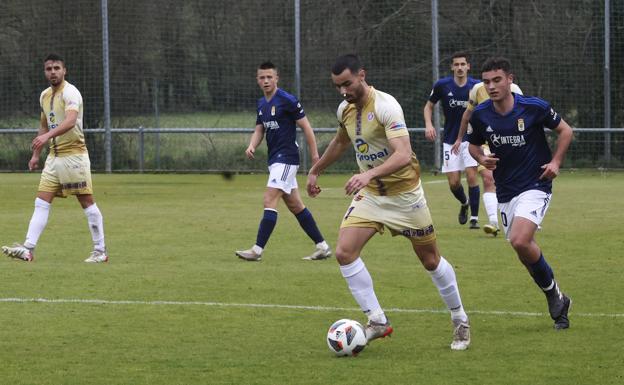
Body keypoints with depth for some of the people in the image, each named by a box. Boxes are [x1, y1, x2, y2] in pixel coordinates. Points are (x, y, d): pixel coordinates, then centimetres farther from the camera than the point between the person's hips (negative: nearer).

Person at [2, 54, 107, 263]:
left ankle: (100, 251, 6)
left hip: (74, 154, -8)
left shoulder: (70, 92, -13)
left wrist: (48, 135, -44)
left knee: (87, 202, -2)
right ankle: (28, 249, -8)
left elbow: (70, 121, -31)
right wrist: (36, 155, 22)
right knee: (41, 202, -2)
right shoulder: (45, 95, 13)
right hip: (54, 156, 8)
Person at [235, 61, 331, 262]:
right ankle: (322, 246, 17)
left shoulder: (287, 100, -12)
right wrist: (252, 146, -5)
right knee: (295, 205, 11)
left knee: (269, 201, -14)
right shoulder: (261, 104, 13)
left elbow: (306, 126, -10)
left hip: (286, 158, -9)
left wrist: (314, 154, -11)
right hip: (275, 159, 9)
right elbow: (259, 129, 17)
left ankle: (257, 250, -15)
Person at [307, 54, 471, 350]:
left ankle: (460, 321, 26)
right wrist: (316, 170, 29)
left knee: (430, 260, 6)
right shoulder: (345, 109, 0)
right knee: (344, 252, -14)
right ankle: (377, 322, -8)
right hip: (370, 193, 6)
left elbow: (403, 154, -37)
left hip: (404, 192, -6)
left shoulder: (385, 106, -24)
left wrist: (369, 173, -50)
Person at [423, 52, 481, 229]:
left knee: (472, 176, -14)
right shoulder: (442, 85, -5)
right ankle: (464, 203, 32)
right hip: (450, 140, 1)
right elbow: (428, 106, 8)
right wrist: (428, 124, -9)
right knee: (453, 182, -1)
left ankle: (474, 218, -3)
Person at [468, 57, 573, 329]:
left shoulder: (534, 107, -12)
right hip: (505, 192, 5)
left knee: (520, 241, -25)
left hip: (535, 186, -5)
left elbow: (565, 130, 2)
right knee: (526, 252, 6)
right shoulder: (480, 115, -3)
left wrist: (556, 161, -10)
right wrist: (482, 159, -7)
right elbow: (473, 144, 15)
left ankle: (553, 292, -4)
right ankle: (557, 300, 25)